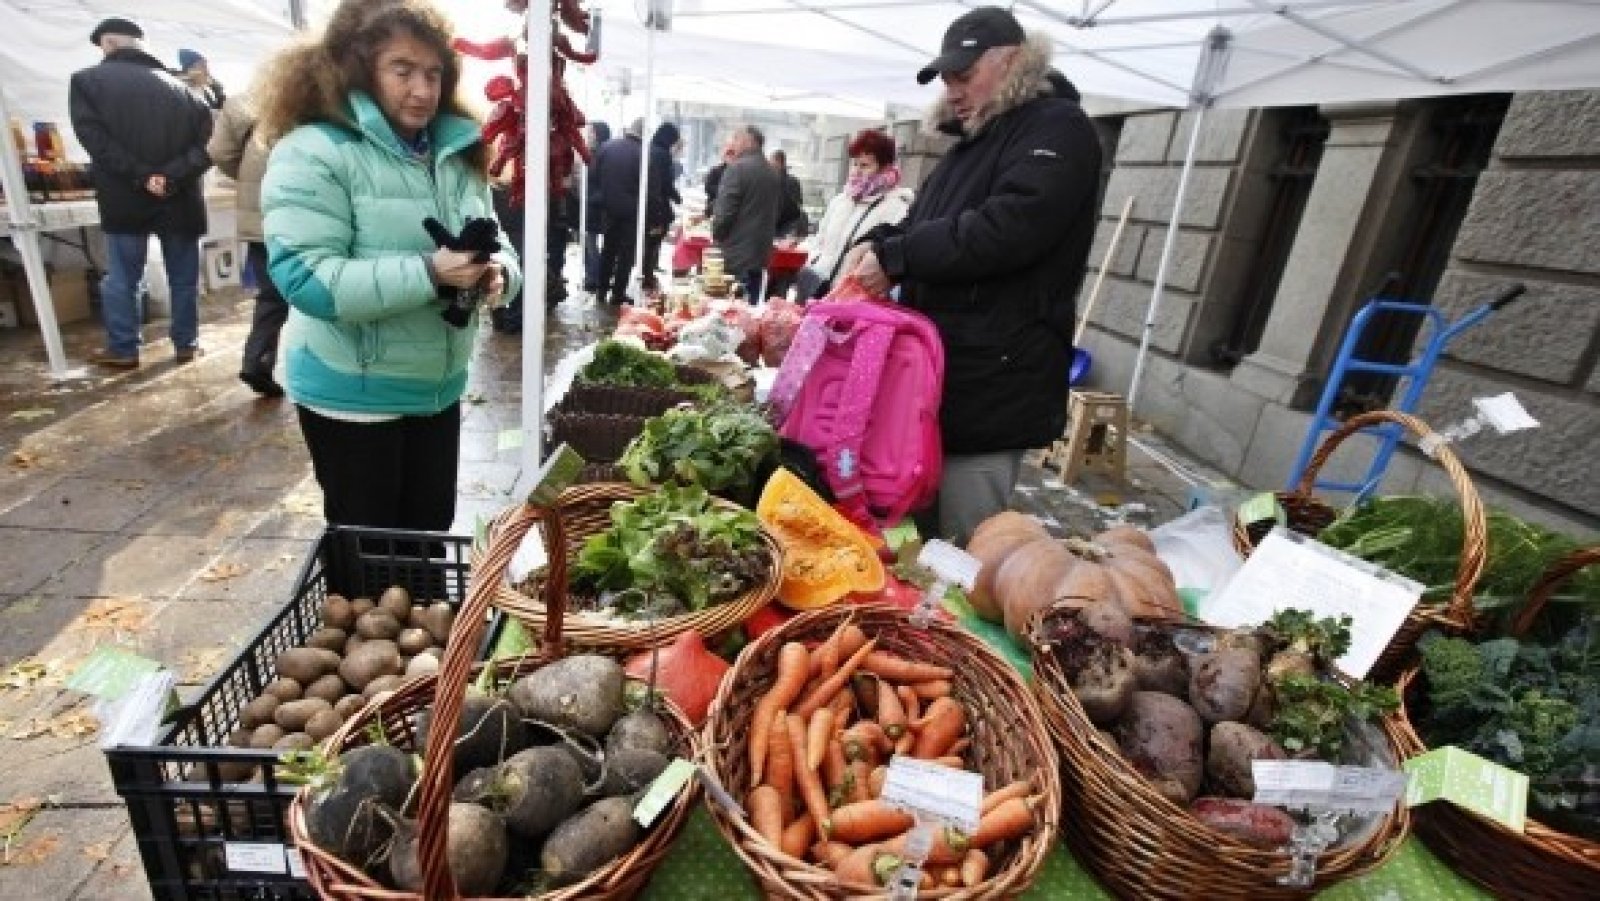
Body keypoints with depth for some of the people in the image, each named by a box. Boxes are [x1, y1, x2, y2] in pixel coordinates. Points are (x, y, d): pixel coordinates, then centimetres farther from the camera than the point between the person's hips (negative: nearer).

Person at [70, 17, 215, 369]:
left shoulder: (86, 80, 3)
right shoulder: (179, 86, 10)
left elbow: (94, 137, -11)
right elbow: (207, 138, -3)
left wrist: (140, 176, -12)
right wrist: (173, 175, -12)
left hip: (125, 198, -2)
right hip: (180, 198, 2)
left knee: (122, 277, 6)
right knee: (184, 276, 10)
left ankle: (122, 349, 11)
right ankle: (186, 343, 16)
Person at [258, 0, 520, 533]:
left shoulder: (457, 152, 7)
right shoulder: (315, 151, -13)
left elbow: (492, 237, 10)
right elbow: (304, 277, -22)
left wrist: (498, 270, -15)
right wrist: (428, 273, -30)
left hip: (439, 387, 6)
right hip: (352, 395, -5)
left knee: (432, 532, 20)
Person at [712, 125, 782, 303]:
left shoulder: (738, 168, -11)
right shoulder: (773, 173, 10)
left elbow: (724, 210, -13)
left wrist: (716, 236, 0)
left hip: (735, 255, -7)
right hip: (761, 253, 7)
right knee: (750, 305, 12)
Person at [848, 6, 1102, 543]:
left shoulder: (1057, 129, -7)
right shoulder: (977, 138, 21)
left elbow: (1006, 229, -22)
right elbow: (926, 223, 25)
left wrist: (896, 257, -16)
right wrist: (880, 244, 2)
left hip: (993, 383, -9)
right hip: (940, 369, 9)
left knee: (960, 551, -1)